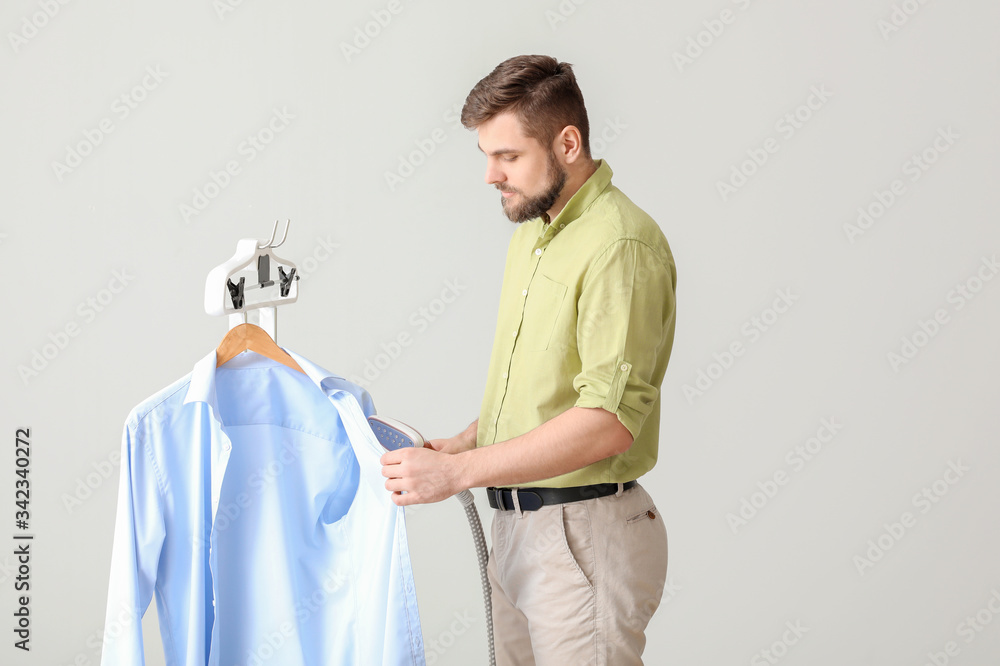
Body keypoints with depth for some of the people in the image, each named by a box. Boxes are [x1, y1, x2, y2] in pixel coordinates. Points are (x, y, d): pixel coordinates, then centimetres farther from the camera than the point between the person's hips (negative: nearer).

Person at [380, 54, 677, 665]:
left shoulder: (621, 244, -18)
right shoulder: (533, 230, 13)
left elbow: (610, 420, -26)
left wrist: (460, 471, -24)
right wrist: (467, 442, 6)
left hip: (583, 534, -9)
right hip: (518, 521, 9)